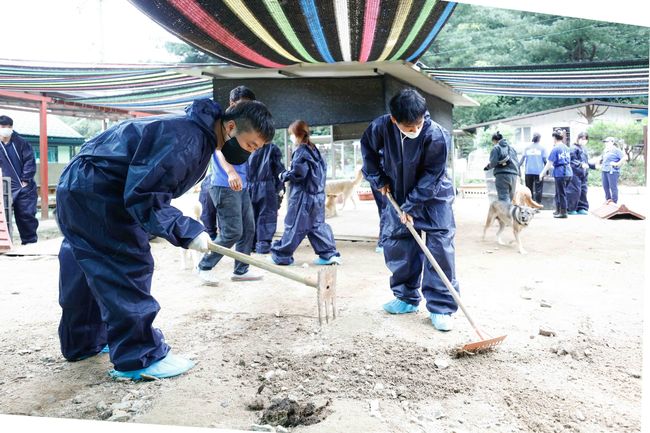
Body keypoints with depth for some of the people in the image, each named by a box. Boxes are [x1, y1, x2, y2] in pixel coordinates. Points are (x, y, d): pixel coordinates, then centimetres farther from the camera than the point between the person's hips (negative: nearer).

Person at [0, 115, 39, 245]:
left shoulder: (21, 142, 1)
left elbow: (30, 161, -3)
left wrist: (25, 180, -9)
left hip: (25, 187, -2)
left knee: (27, 214, -3)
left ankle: (30, 241, 9)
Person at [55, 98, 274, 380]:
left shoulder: (199, 135, 7)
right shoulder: (186, 139, -26)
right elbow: (143, 196, -28)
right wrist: (187, 231, -24)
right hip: (95, 193, -10)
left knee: (92, 269, 19)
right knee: (130, 267, -9)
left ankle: (84, 342, 34)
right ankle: (139, 358, -1)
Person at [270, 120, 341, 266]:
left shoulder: (301, 151, -12)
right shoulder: (314, 150, 13)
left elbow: (298, 173, -19)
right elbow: (324, 168, 18)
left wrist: (284, 175, -3)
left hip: (302, 195, -8)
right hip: (318, 194, 8)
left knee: (294, 226, -1)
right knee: (317, 224, 12)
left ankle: (280, 255, 9)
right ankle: (329, 254, 7)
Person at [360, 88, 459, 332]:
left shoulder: (437, 136, -29)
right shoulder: (381, 127, -19)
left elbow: (431, 177, -22)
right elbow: (368, 149, 3)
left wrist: (411, 206, -20)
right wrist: (378, 179, -1)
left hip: (433, 198, -4)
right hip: (399, 197, 4)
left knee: (440, 249, -10)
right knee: (396, 246, 7)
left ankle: (441, 308, -2)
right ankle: (407, 298, 23)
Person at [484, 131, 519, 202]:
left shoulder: (496, 148, 1)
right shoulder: (512, 148, 19)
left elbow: (494, 162, -10)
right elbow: (517, 162, 17)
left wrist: (488, 166, 9)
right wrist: (518, 174, 22)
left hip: (502, 174, -6)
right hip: (514, 175, 6)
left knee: (503, 198, -10)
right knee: (510, 198, 14)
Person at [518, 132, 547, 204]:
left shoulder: (527, 147, 6)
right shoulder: (542, 147, 1)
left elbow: (522, 159, 0)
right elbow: (544, 160, -2)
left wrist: (518, 168, 3)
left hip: (528, 171, 2)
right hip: (539, 171, -2)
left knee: (529, 189, 9)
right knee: (538, 190, 0)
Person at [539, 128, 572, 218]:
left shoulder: (555, 149, -10)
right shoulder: (566, 148, 12)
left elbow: (549, 163, -11)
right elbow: (568, 161, 19)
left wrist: (542, 173, -4)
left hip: (560, 173, -7)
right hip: (568, 172, 7)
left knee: (561, 193, 1)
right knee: (559, 193, 18)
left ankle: (563, 212, 6)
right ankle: (558, 210, 26)